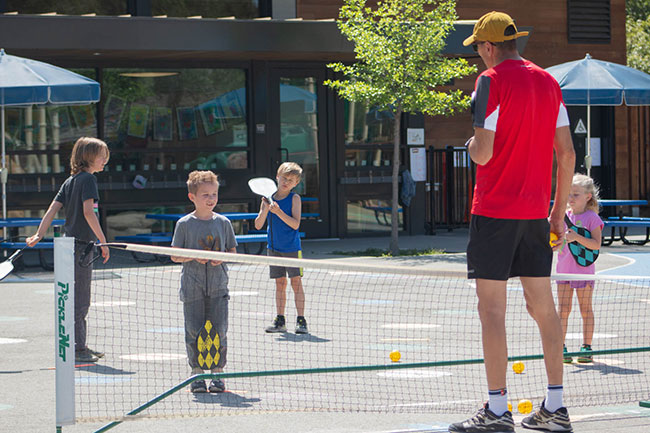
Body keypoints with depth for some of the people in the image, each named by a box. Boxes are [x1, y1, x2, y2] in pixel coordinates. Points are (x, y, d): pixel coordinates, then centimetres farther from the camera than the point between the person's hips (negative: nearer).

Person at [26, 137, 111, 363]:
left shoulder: (70, 181, 14)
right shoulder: (88, 179, -11)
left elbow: (53, 209, 8)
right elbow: (88, 212, -21)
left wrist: (39, 235, 4)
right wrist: (103, 241, -21)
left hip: (70, 243, 9)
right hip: (80, 246, -9)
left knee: (80, 301, 16)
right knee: (79, 300, -5)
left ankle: (80, 346, 22)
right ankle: (77, 349, -3)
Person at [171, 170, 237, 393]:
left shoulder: (223, 222, 6)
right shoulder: (185, 224, 0)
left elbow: (233, 250, 12)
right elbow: (175, 255, 1)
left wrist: (222, 257, -9)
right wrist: (194, 257, -16)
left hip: (218, 286, 2)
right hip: (192, 287, -1)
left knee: (219, 330, -2)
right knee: (194, 331, -2)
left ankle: (217, 373, 8)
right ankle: (197, 374, 8)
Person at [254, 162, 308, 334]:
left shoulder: (294, 199, -6)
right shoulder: (269, 198, 4)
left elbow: (295, 224, -16)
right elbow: (258, 225, 1)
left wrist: (278, 211, -26)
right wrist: (265, 209, -16)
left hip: (292, 248, -4)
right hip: (274, 248, 4)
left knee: (296, 282, -4)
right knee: (280, 283, 8)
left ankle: (301, 320, -1)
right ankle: (280, 321, 12)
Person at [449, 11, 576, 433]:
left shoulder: (492, 81, -10)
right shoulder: (549, 82, 10)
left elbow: (483, 153, -16)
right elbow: (567, 153, 10)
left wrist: (471, 144, 8)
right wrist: (559, 211, 16)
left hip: (494, 211, -6)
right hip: (536, 212, 7)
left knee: (492, 308, -4)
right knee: (543, 306, 9)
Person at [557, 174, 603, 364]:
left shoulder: (592, 218, -5)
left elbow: (596, 244, -15)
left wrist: (576, 237, -26)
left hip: (584, 270, -4)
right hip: (564, 269, 4)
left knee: (586, 309, 3)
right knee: (563, 309, 0)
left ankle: (586, 347, 10)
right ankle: (560, 347, 1)